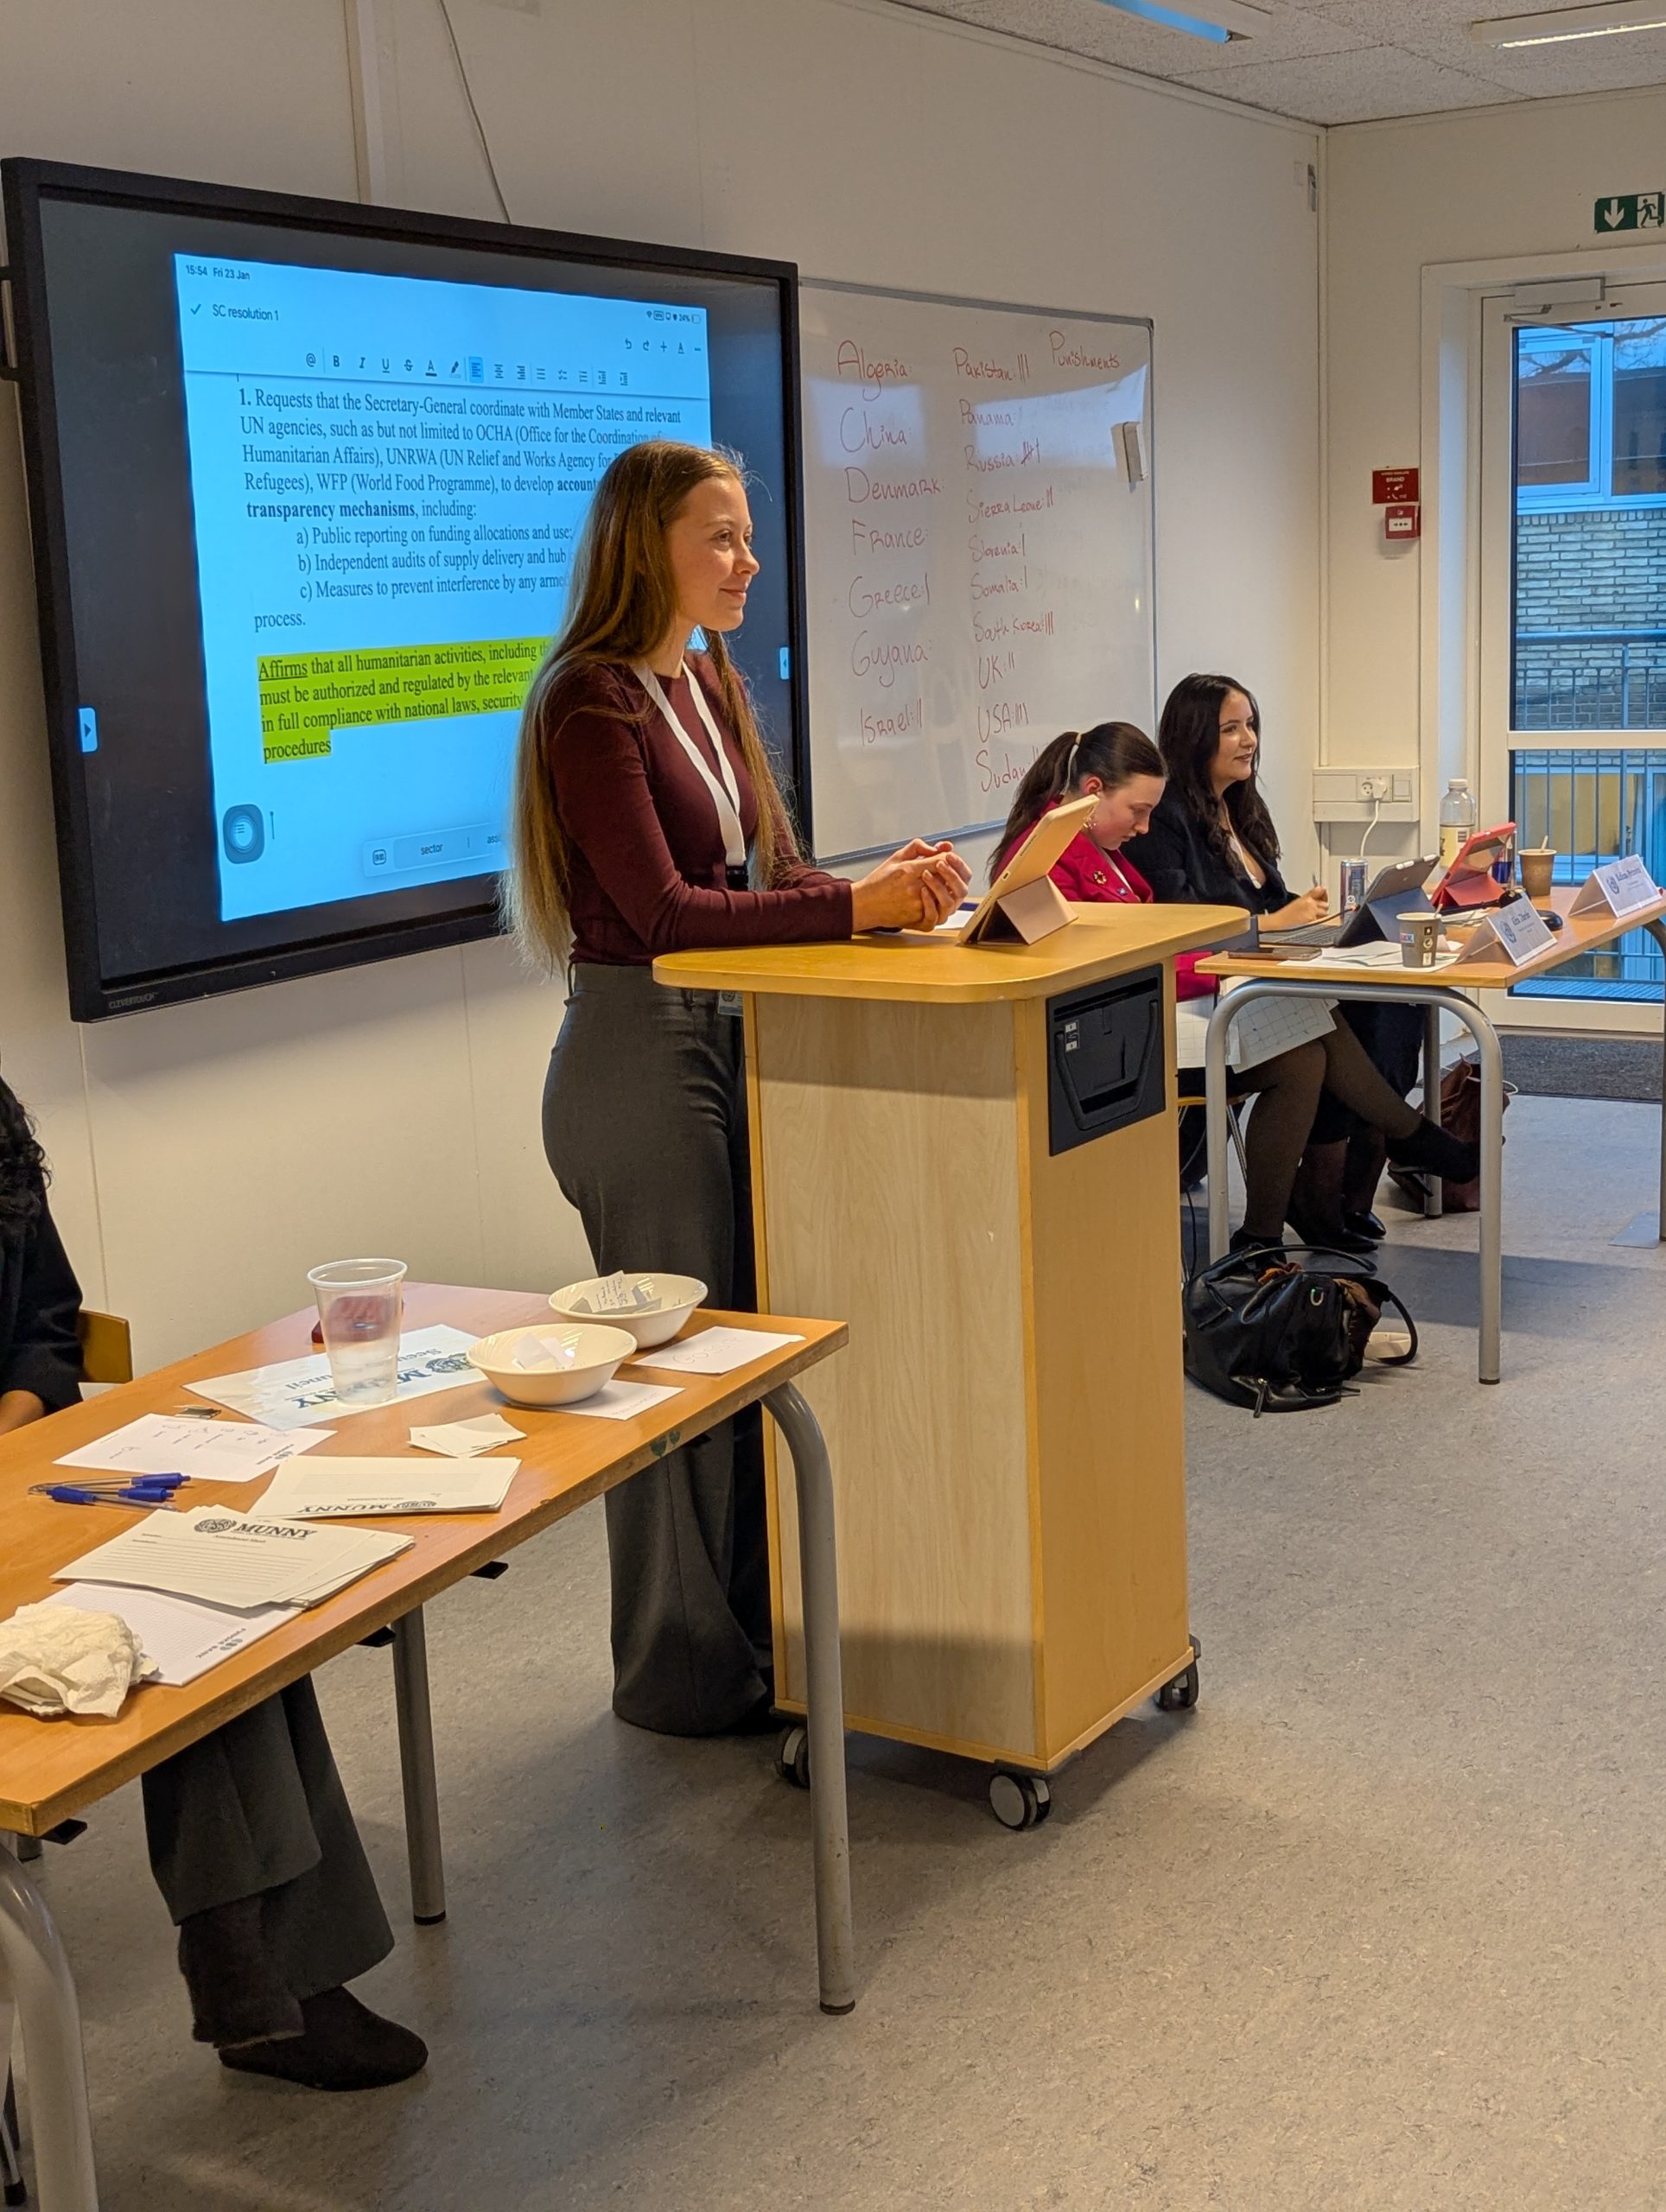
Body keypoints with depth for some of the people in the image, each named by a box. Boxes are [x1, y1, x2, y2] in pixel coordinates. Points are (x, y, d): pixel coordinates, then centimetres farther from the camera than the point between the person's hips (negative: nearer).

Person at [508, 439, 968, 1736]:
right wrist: (857, 907, -25)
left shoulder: (711, 686, 12)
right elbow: (662, 912, -21)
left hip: (728, 1041, 9)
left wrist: (881, 889, -8)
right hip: (638, 1053, -9)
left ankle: (756, 1627, 29)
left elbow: (770, 868, 11)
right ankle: (681, 1669, 17)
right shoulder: (593, 701, -15)